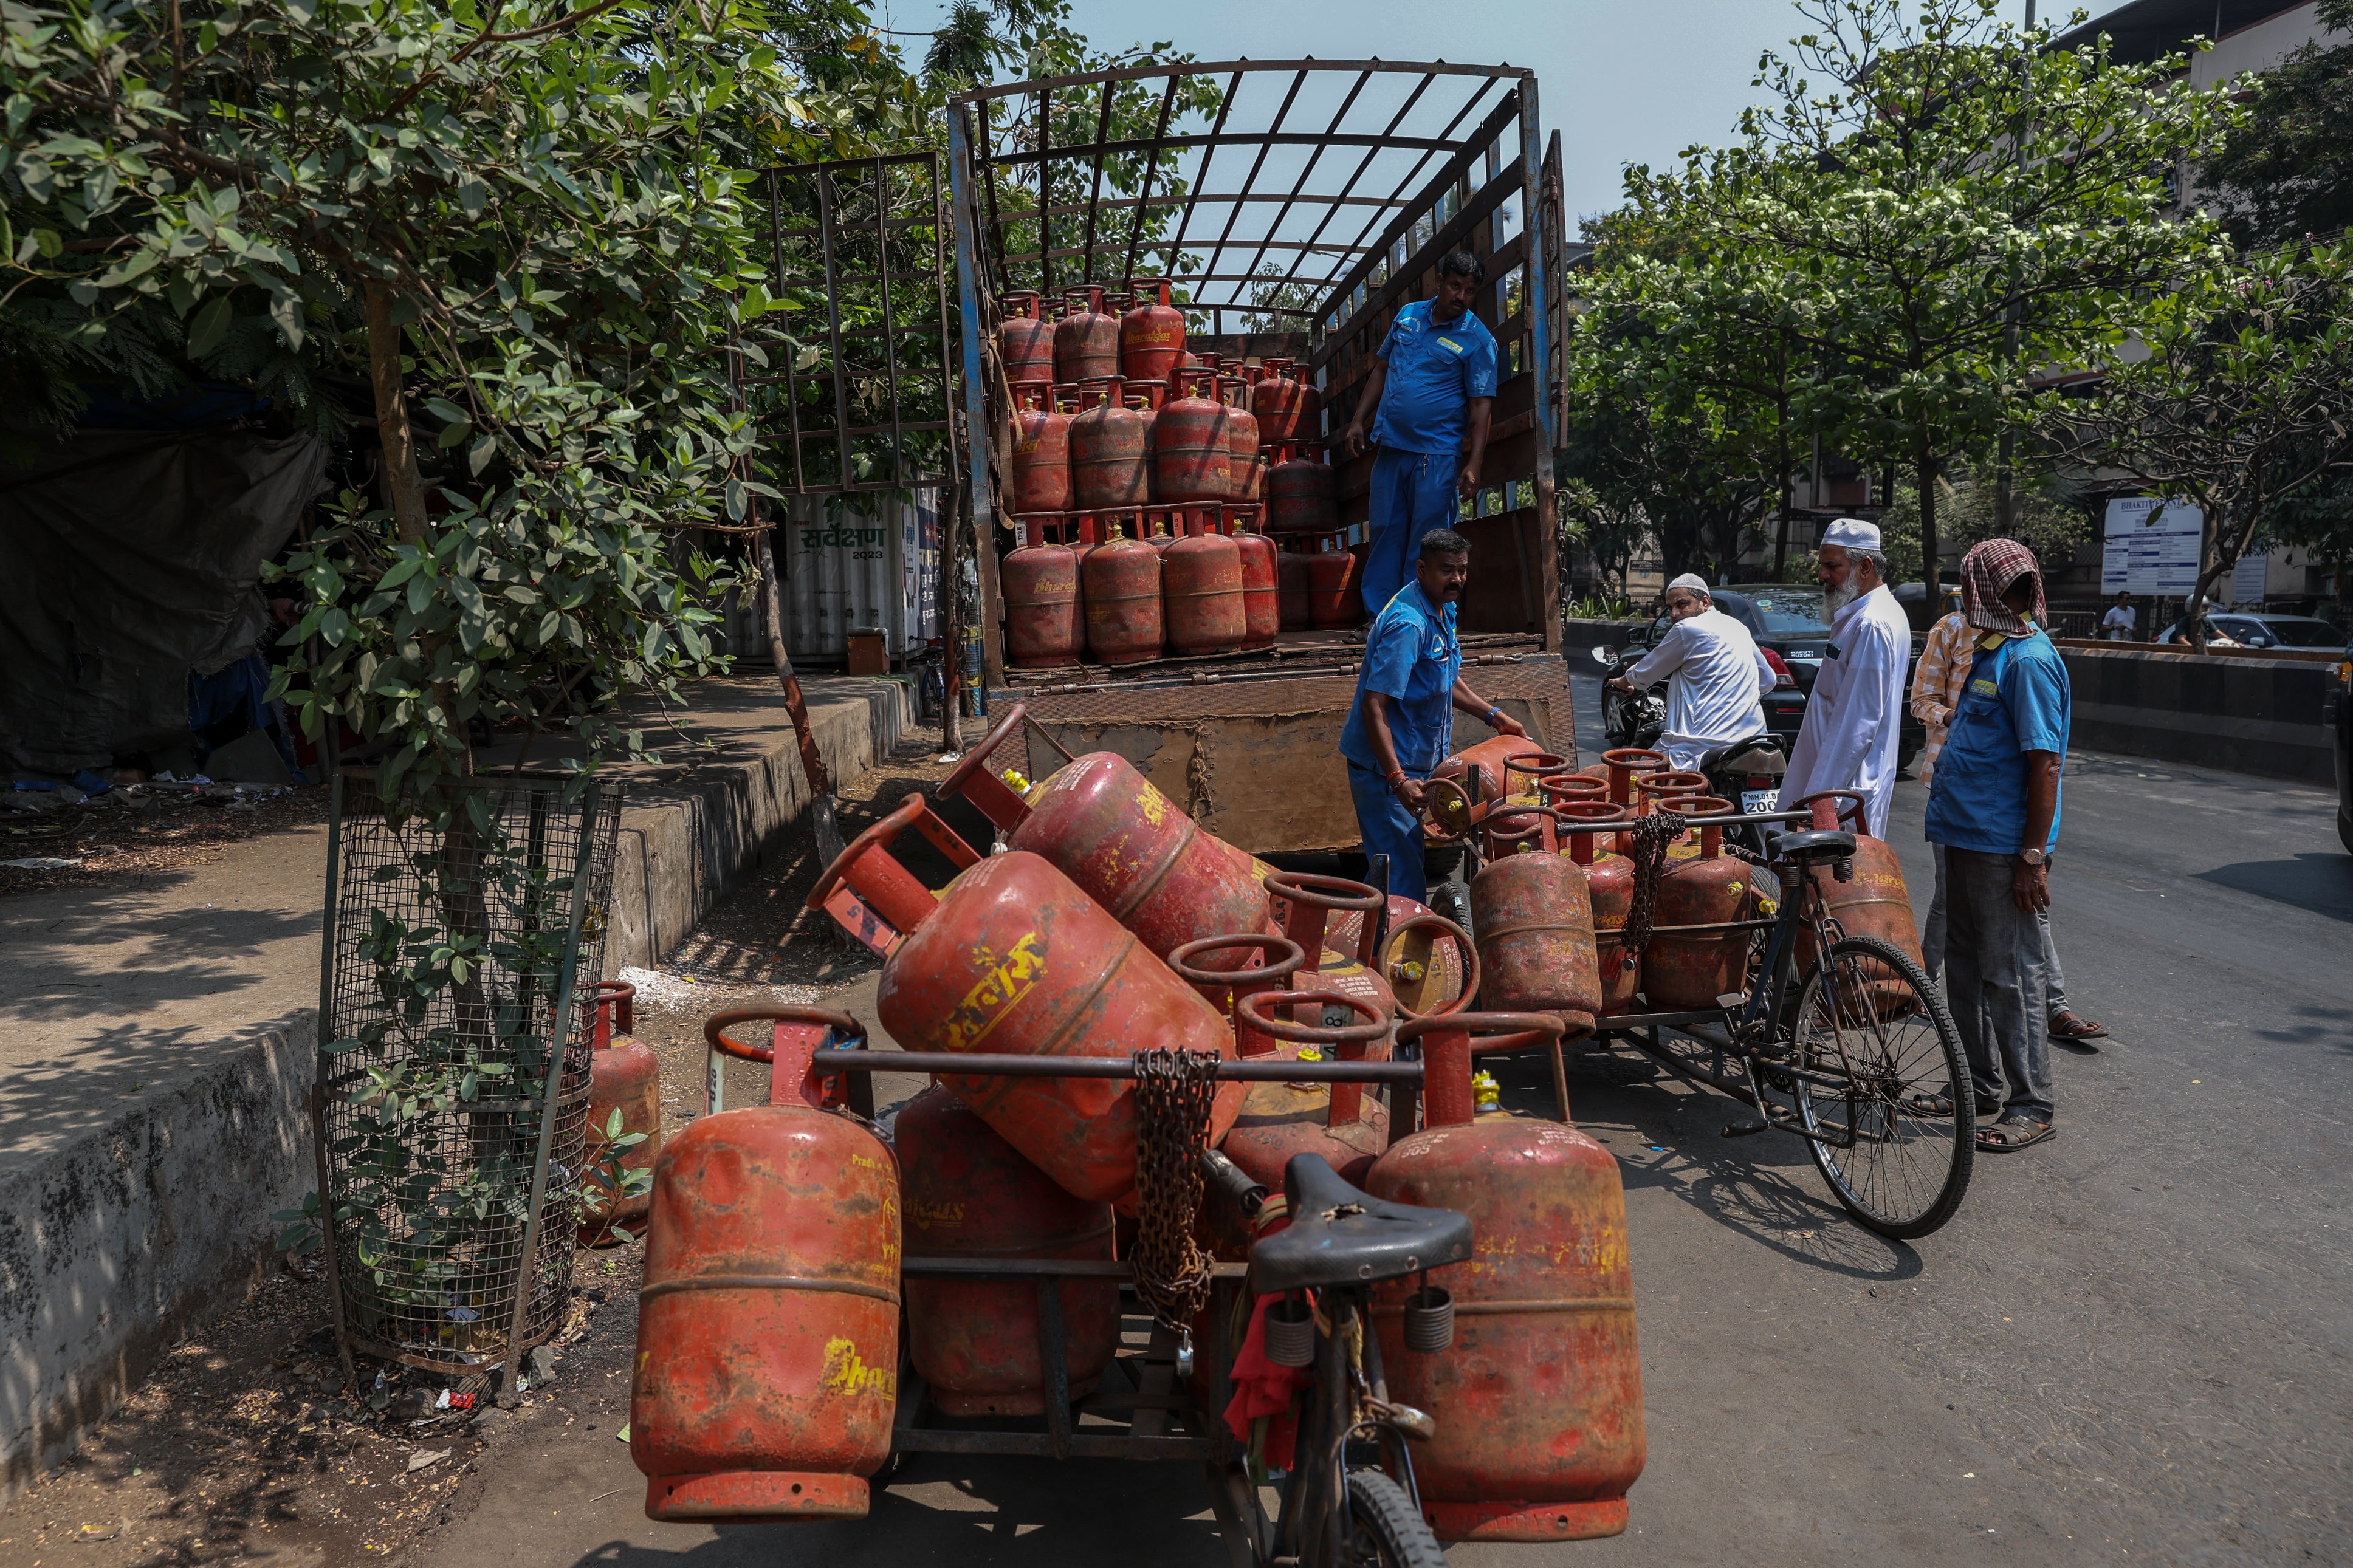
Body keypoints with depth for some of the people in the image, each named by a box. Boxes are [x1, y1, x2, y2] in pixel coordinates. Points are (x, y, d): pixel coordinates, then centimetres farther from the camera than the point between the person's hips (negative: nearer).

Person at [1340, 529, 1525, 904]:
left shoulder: (1444, 610, 8)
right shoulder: (1407, 623, -24)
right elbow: (1373, 705, -30)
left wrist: (1493, 715, 21)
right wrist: (1397, 779, -35)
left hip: (1416, 764, 10)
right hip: (1387, 771, -10)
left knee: (1411, 869, 19)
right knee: (1402, 877, -8)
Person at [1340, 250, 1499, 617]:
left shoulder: (1478, 339, -4)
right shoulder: (1408, 315, 11)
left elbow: (1481, 405, -8)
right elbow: (1381, 369, 20)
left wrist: (1474, 464, -17)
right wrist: (1359, 421, 12)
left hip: (1438, 453, -5)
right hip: (1391, 448, 5)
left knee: (1426, 544, -2)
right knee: (1384, 534, 7)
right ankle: (1377, 619, 14)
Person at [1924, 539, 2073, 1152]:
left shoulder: (2029, 660, -16)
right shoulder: (1989, 651, 15)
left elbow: (2045, 763, -19)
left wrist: (2033, 858, -21)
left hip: (2004, 848, -10)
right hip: (1965, 837, 10)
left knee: (2011, 975, -2)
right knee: (1965, 966, 16)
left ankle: (2032, 1106, 7)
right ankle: (1978, 1084, 28)